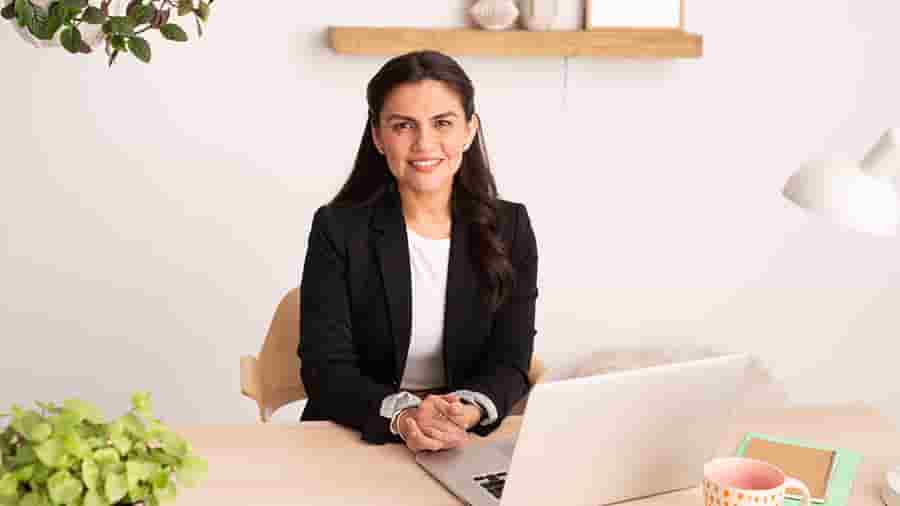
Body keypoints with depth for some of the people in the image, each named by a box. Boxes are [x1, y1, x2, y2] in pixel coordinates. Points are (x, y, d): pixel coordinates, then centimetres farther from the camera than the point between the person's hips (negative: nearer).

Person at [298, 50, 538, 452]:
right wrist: (401, 415, -26)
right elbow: (325, 367, -8)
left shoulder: (509, 228, 3)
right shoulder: (337, 229, -2)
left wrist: (466, 412, -23)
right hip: (355, 442, 1)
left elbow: (509, 363, -3)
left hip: (469, 446, 0)